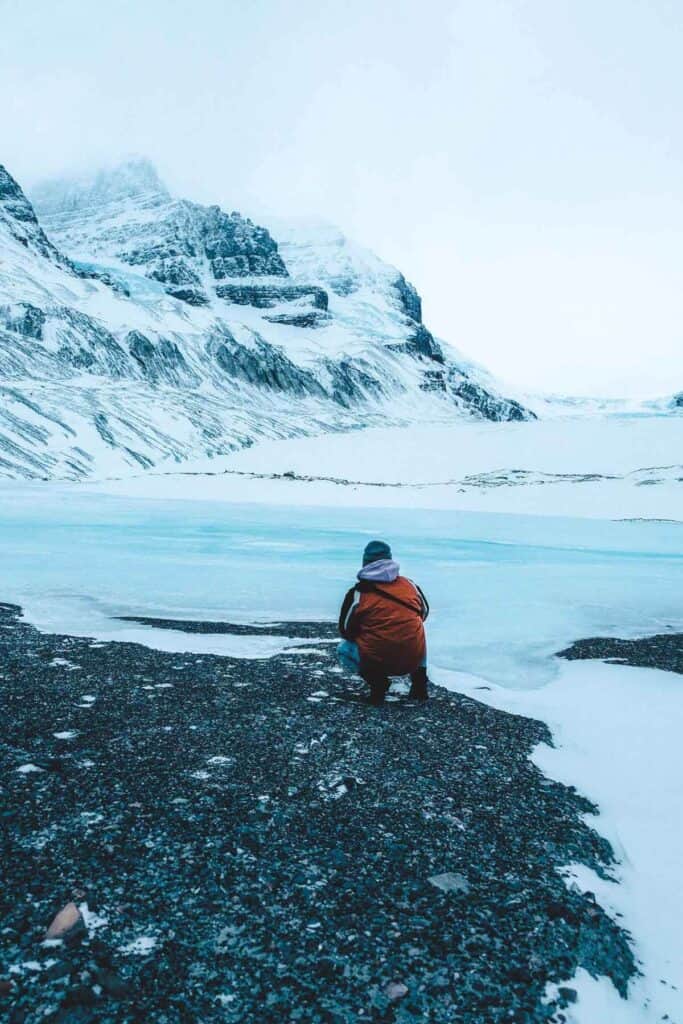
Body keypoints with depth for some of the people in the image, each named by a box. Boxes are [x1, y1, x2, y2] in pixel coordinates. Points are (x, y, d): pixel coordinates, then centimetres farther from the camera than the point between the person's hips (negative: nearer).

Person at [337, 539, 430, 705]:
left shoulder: (357, 593, -3)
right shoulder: (411, 584, 8)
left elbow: (346, 630, 4)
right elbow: (424, 613, 24)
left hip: (375, 661, -4)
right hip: (414, 659, 4)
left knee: (343, 649, 24)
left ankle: (376, 681, 0)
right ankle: (419, 682, 19)